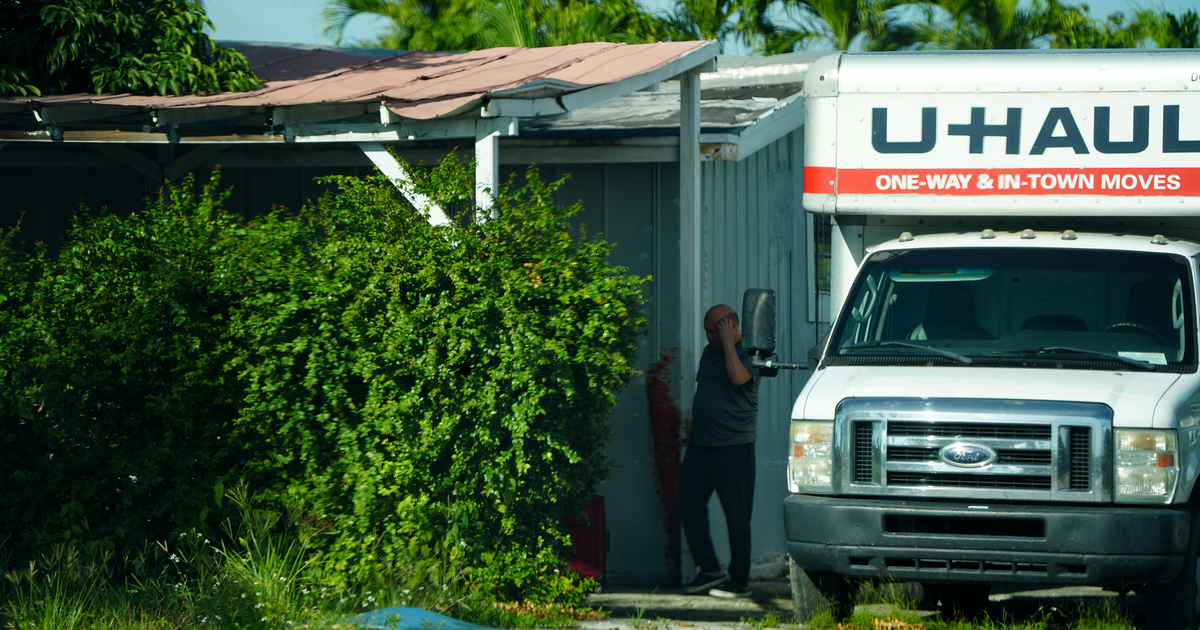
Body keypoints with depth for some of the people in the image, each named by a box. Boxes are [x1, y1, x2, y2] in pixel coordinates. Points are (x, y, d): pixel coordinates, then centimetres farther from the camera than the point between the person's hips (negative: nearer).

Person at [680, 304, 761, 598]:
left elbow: (738, 377, -30)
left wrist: (728, 342, -20)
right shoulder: (710, 352, 15)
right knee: (689, 505, 2)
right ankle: (709, 569, 12)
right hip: (700, 445, 8)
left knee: (736, 514, -3)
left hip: (734, 446, -8)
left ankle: (740, 581, 3)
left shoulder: (748, 355, -8)